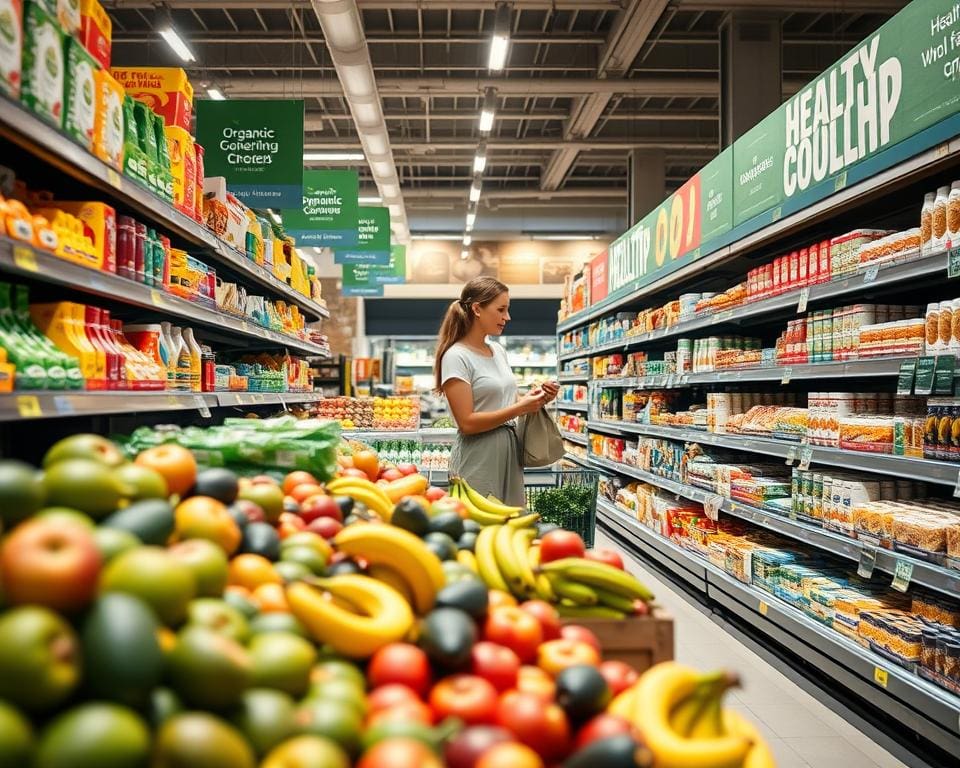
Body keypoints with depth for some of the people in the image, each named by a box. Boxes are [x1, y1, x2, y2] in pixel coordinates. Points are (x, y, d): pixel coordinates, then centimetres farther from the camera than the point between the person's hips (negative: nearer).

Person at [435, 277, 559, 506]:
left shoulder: (499, 351, 10)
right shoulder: (456, 356, -13)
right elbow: (467, 422, -18)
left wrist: (534, 397, 1)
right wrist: (521, 408, -18)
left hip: (510, 453, 8)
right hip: (478, 461, -7)